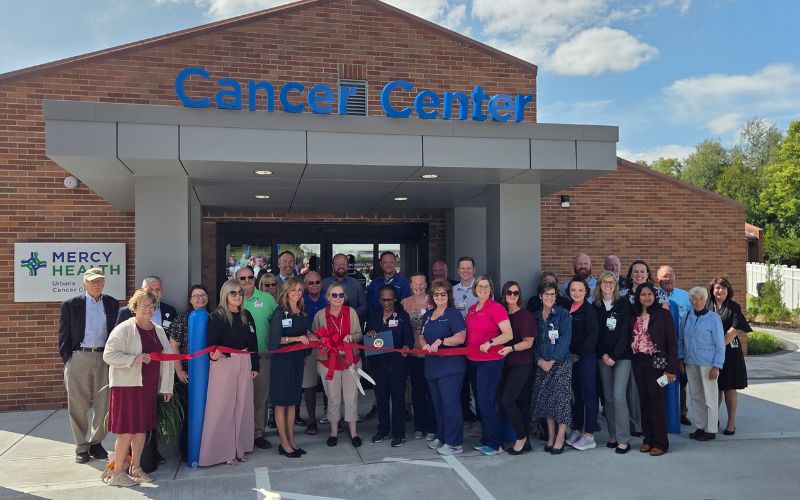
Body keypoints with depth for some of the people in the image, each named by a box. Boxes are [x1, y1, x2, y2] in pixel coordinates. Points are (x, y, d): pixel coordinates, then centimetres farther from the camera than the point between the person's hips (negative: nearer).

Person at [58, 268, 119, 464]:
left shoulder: (112, 304, 8)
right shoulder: (71, 305, 2)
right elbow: (64, 336, 3)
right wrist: (67, 361, -2)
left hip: (104, 358, 2)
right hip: (78, 358, -2)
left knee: (103, 404, 4)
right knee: (78, 405, 4)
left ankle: (96, 442, 20)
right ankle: (81, 447, 16)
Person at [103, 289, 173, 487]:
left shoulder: (158, 330, 10)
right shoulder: (123, 329, -8)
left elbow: (167, 358, 11)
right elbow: (108, 355, -13)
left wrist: (167, 386, 7)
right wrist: (134, 359, -24)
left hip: (149, 386, 6)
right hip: (128, 385, -6)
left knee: (142, 427, 12)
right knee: (127, 430, -2)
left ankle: (135, 468, 26)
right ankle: (117, 473, 11)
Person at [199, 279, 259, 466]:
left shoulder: (246, 315, 10)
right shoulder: (217, 316, -5)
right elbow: (211, 342, -10)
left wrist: (255, 366, 10)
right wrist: (214, 354, -31)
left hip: (244, 363, 5)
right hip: (223, 363, -5)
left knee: (242, 405, 8)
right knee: (223, 406, -2)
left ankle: (239, 447, 19)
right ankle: (223, 450, 7)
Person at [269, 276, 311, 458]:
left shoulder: (302, 312, 10)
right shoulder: (280, 311, -8)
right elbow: (275, 339, -13)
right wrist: (296, 338, -20)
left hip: (297, 359, 6)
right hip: (282, 359, -6)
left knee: (293, 402, 12)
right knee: (281, 402, 1)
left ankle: (291, 440, 19)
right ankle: (284, 443, 7)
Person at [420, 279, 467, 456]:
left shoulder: (453, 313, -6)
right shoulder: (428, 315, 16)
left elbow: (460, 337, -15)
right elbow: (422, 336, 20)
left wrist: (440, 341, -19)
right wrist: (425, 345, -2)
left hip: (450, 366, -7)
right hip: (432, 366, 7)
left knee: (450, 403, -8)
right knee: (438, 403, 13)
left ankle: (454, 443, -1)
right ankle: (441, 437, 25)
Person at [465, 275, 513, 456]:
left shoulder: (496, 308, -10)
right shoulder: (471, 309, 11)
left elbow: (508, 334, -16)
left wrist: (489, 343, -26)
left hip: (490, 361, -7)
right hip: (473, 360, 7)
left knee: (486, 401, -8)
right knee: (479, 400, 13)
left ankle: (495, 443, 4)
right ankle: (486, 438, 25)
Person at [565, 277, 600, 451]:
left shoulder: (589, 310, -7)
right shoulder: (567, 309, 10)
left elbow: (593, 335, -13)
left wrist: (579, 354, -13)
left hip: (586, 358, -6)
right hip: (570, 358, 6)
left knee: (589, 395, 0)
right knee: (575, 395, 12)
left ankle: (589, 435, 6)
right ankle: (576, 430, 22)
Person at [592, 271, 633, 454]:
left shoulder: (624, 303, -1)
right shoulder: (595, 306, 8)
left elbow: (624, 331, -7)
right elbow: (595, 333, 6)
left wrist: (614, 355, -12)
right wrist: (603, 355, -5)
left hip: (622, 356, -3)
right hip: (603, 356, 4)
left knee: (618, 396, -11)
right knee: (608, 397, 6)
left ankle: (623, 440, -5)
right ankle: (613, 436, 15)